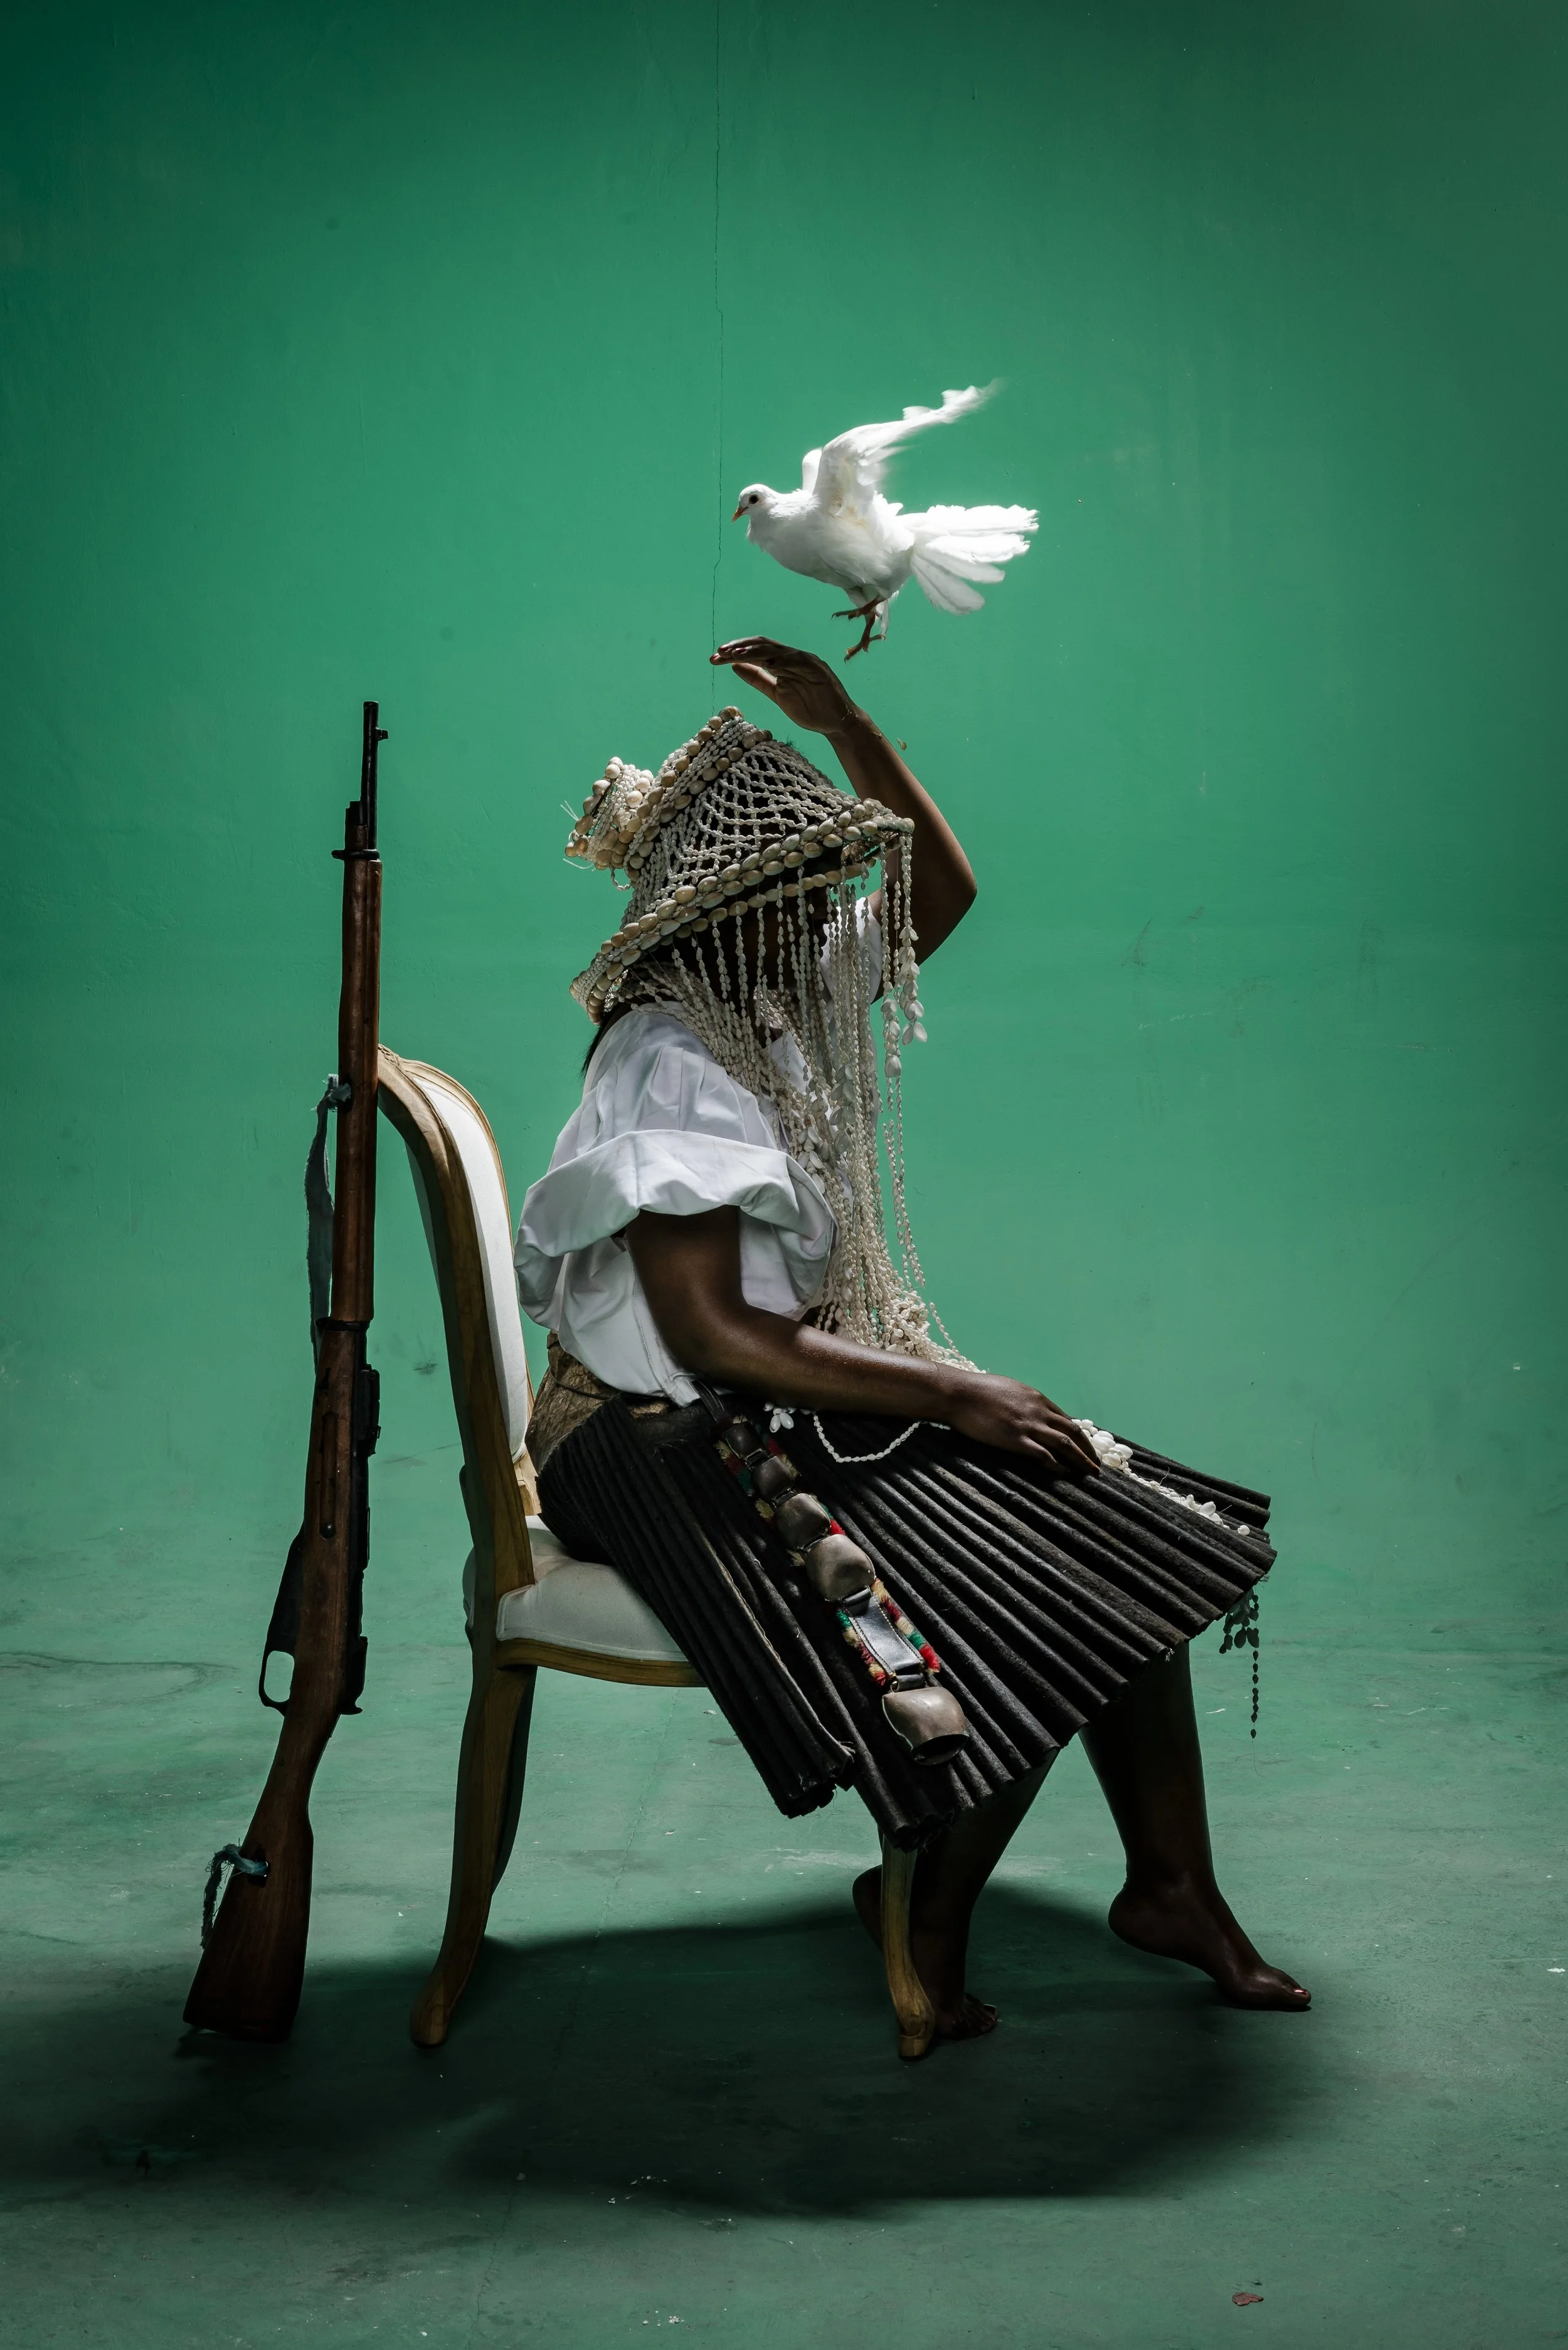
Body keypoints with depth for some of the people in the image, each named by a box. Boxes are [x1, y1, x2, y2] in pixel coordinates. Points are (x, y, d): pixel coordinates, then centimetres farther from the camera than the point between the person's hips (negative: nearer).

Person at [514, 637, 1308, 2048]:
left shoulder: (786, 993, 9)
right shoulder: (668, 1060, -18)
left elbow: (942, 889, 25)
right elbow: (710, 1333, -25)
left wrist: (847, 726, 11)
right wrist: (953, 1395, -23)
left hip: (809, 1410, 10)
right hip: (681, 1444, -10)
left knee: (1131, 1530, 0)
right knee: (1036, 1613, -22)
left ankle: (1172, 1883, 11)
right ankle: (926, 1912, 1)